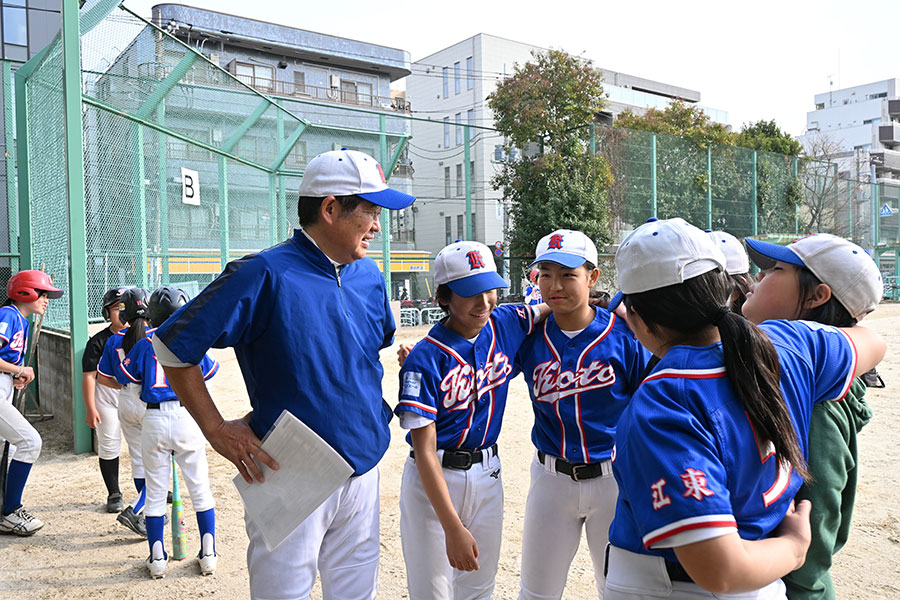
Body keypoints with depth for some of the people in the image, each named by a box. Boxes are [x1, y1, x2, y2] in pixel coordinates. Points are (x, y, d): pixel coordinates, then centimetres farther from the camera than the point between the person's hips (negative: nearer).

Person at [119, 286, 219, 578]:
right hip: (188, 416, 0)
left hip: (154, 421, 0)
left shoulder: (144, 345, -1)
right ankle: (208, 554, 13)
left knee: (155, 491, 13)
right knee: (200, 487, 10)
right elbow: (209, 370, 16)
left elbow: (127, 376, 8)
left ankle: (157, 558, 17)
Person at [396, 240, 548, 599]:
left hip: (488, 475, 5)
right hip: (433, 479, -5)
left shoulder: (506, 324, -4)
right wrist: (453, 528, -22)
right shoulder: (425, 359, -19)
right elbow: (424, 451, -19)